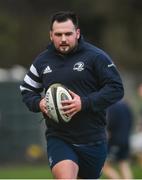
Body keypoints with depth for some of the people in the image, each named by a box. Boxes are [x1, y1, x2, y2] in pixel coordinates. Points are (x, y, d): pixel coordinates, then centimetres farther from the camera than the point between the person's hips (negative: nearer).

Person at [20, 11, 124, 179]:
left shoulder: (96, 56, -6)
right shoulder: (42, 61, 6)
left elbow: (116, 89, -8)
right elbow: (26, 90, 19)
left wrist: (85, 103, -20)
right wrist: (38, 103, -5)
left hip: (93, 139, 0)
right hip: (58, 138, 0)